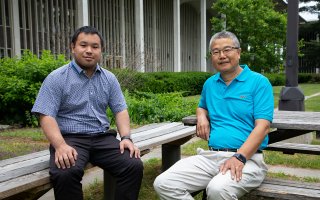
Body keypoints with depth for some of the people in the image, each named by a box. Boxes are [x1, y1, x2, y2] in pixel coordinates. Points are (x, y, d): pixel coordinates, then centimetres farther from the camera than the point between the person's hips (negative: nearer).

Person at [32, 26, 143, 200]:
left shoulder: (109, 79, 11)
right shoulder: (56, 78, -2)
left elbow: (120, 110, 10)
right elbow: (46, 116, -9)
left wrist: (126, 137, -9)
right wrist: (61, 146, -26)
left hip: (102, 138, 4)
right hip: (70, 138, -3)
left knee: (134, 165, -20)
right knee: (65, 174, -34)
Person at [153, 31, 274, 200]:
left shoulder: (259, 82, -1)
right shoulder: (209, 84, 16)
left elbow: (262, 126, -10)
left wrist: (239, 157, -22)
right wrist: (202, 117, 11)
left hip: (247, 157, -5)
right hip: (210, 156, 5)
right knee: (163, 184, -15)